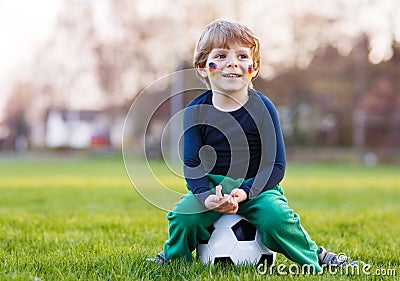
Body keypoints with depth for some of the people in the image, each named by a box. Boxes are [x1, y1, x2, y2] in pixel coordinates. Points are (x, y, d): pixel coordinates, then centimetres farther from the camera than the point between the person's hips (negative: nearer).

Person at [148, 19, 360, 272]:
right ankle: (173, 256, 10)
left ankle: (316, 257, -1)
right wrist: (207, 197, -27)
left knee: (277, 217, -30)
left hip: (257, 187, -1)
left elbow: (276, 165, -9)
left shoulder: (262, 108, -9)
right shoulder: (196, 111, -5)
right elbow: (191, 164, -6)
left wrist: (245, 192, -25)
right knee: (184, 215, -25)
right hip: (211, 187, 1)